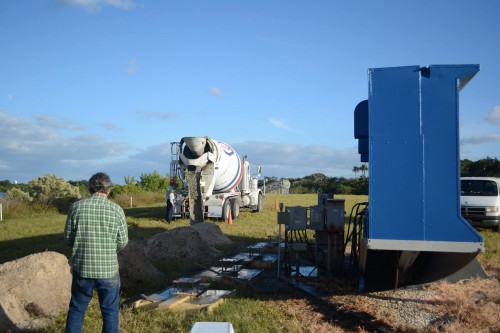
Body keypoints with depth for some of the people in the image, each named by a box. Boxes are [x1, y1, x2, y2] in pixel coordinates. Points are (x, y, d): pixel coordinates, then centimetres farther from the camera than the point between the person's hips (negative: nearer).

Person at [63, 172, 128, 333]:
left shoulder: (76, 207, -5)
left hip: (82, 267, 2)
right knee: (110, 312, 13)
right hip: (108, 269, -1)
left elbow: (68, 238, 0)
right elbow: (123, 242, -4)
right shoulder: (116, 209, -8)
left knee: (76, 310, 18)